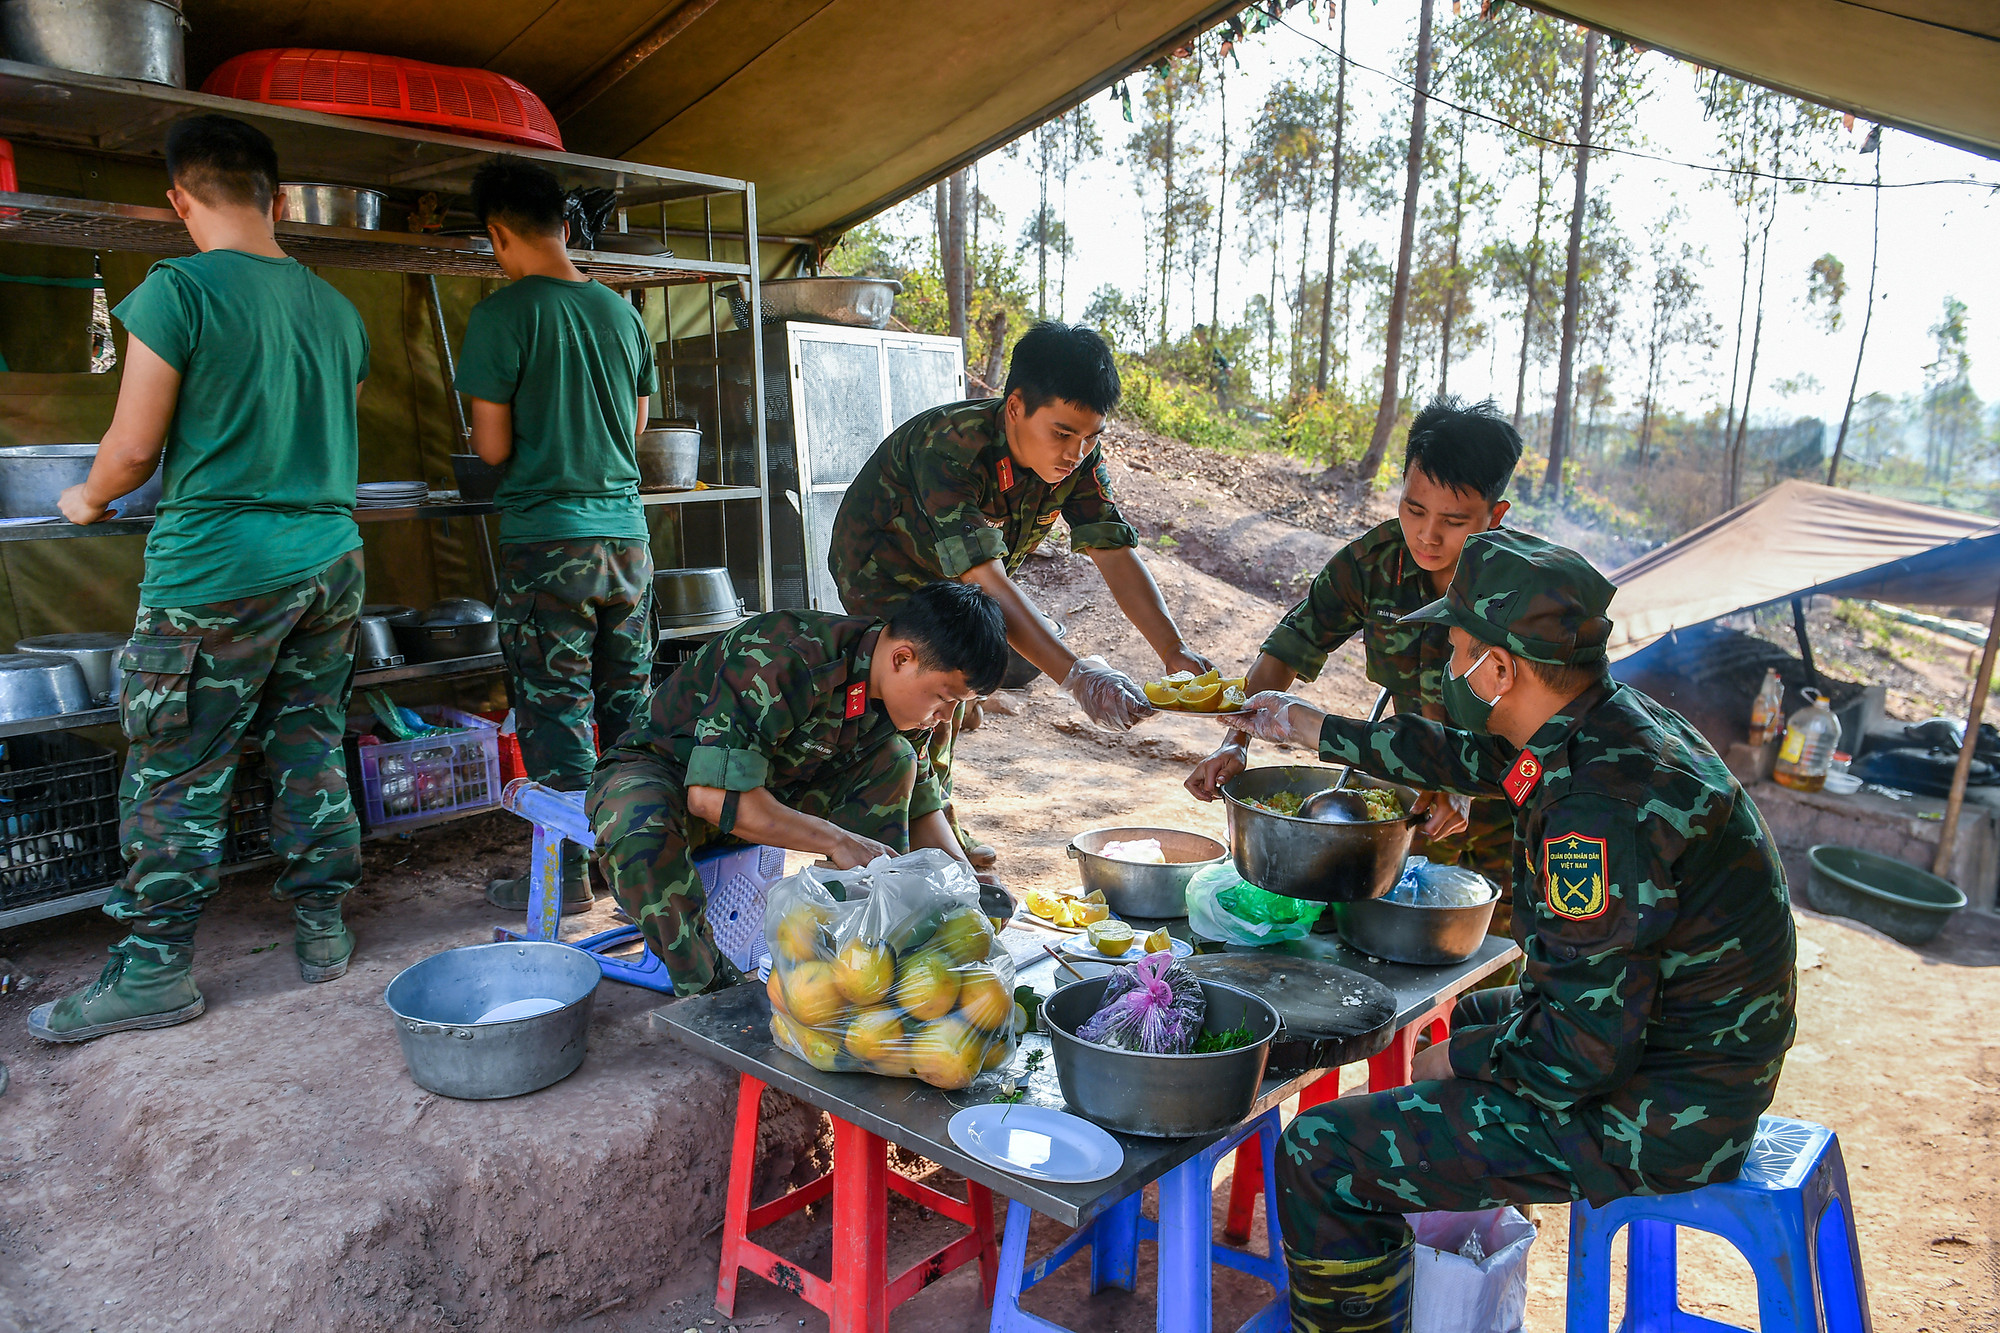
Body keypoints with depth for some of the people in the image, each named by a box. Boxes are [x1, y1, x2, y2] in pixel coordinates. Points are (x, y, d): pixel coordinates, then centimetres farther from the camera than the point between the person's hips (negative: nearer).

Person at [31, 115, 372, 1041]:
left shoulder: (177, 290, -9)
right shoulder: (337, 309, 9)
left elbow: (135, 448, -7)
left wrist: (89, 499, 12)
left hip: (217, 570, -6)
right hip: (330, 559, 6)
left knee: (176, 774, 3)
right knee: (311, 750, 13)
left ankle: (155, 971, 12)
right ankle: (321, 928, 21)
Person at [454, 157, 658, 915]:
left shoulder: (501, 316, -9)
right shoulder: (622, 312, 9)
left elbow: (494, 447, -8)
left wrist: (482, 431, 13)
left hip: (546, 541, -5)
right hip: (625, 532, 6)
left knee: (555, 711, 2)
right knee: (629, 707, 12)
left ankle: (567, 874, 9)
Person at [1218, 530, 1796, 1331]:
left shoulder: (1604, 804, -30)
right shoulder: (1615, 726, 1)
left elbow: (1585, 1050, -30)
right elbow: (1468, 758, 20)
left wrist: (1459, 1061, -10)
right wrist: (1306, 726, 29)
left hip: (1645, 1127, -10)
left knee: (1320, 1156, -12)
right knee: (1447, 1021, 31)